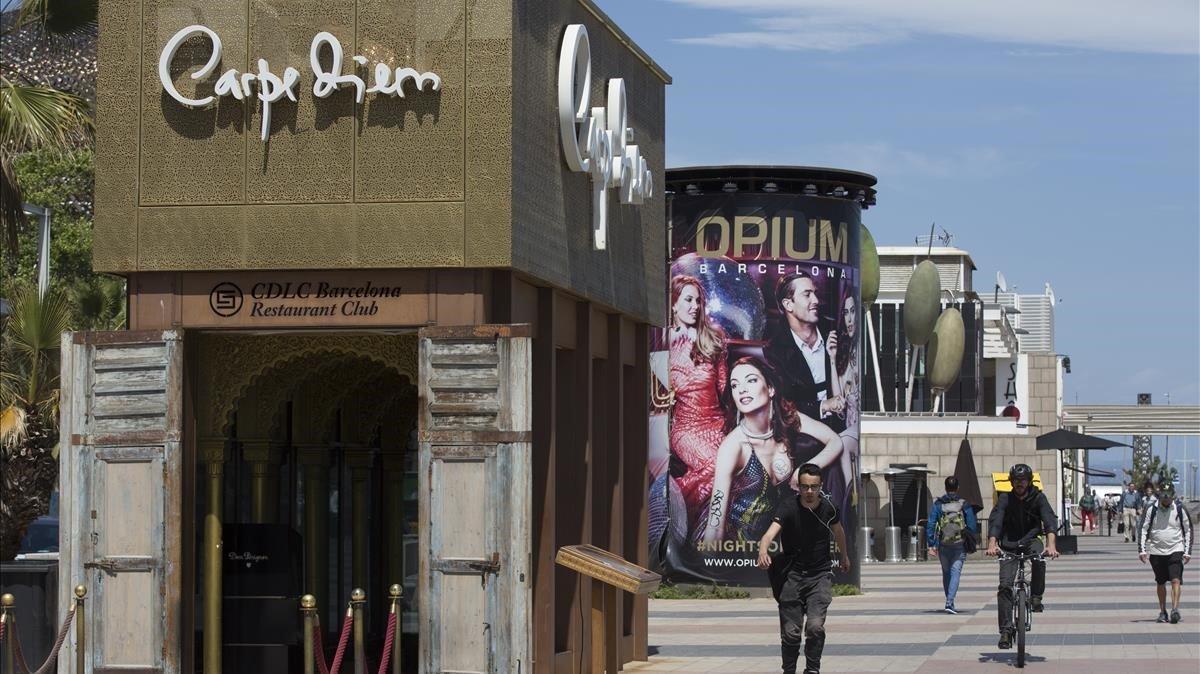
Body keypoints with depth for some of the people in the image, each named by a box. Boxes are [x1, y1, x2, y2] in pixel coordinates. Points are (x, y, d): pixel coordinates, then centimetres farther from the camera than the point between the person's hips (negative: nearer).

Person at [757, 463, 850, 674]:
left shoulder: (827, 507, -5)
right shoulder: (788, 507, -16)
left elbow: (837, 530, 19)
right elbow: (771, 531, -34)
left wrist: (843, 555, 36)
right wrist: (763, 550, -56)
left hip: (820, 574, 1)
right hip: (792, 575, -1)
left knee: (815, 626, -17)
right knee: (791, 632, 0)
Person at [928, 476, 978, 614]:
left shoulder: (938, 504, 0)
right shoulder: (965, 505, -2)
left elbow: (930, 525, -3)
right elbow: (972, 525, -3)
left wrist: (931, 545, 0)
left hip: (943, 545, 2)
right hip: (960, 545, -2)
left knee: (946, 573, 17)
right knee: (955, 572, -4)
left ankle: (949, 601, 24)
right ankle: (949, 602, -20)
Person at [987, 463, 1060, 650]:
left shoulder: (1038, 497, -7)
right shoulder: (1005, 499, -6)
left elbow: (1049, 520, -20)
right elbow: (995, 521, -20)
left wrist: (1051, 545, -38)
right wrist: (992, 544, -38)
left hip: (1031, 540, 0)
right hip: (1009, 545, 0)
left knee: (1039, 556, -36)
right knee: (1005, 586, -12)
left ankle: (1036, 597, -17)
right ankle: (1006, 630, -7)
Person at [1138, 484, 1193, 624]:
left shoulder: (1179, 510, -1)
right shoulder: (1152, 509, -1)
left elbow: (1188, 531, 7)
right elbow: (1143, 529, 4)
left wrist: (1187, 552, 2)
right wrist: (1142, 549, -4)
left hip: (1176, 550, -1)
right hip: (1156, 551, 1)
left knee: (1176, 580, -15)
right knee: (1160, 583, 9)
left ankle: (1175, 609, -19)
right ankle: (1162, 611, 20)